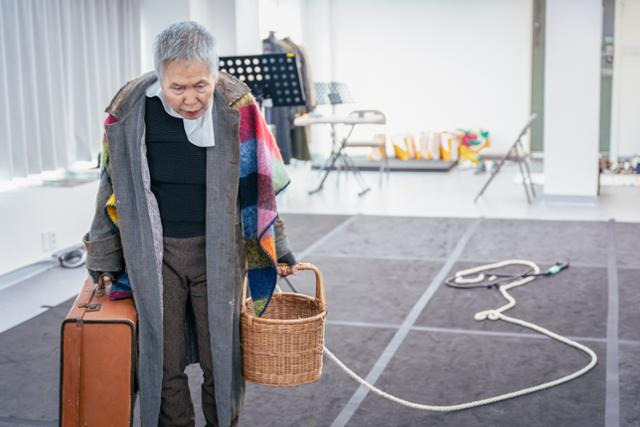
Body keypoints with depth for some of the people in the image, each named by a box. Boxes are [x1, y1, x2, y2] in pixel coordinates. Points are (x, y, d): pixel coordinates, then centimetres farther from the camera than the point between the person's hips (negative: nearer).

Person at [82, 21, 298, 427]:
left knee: (221, 357, 7)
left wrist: (278, 249, 8)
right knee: (163, 361, 7)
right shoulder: (129, 110, -9)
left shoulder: (236, 108, -11)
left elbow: (257, 187, 2)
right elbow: (113, 189, 4)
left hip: (218, 252, 0)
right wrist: (103, 259, 10)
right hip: (154, 253, 1)